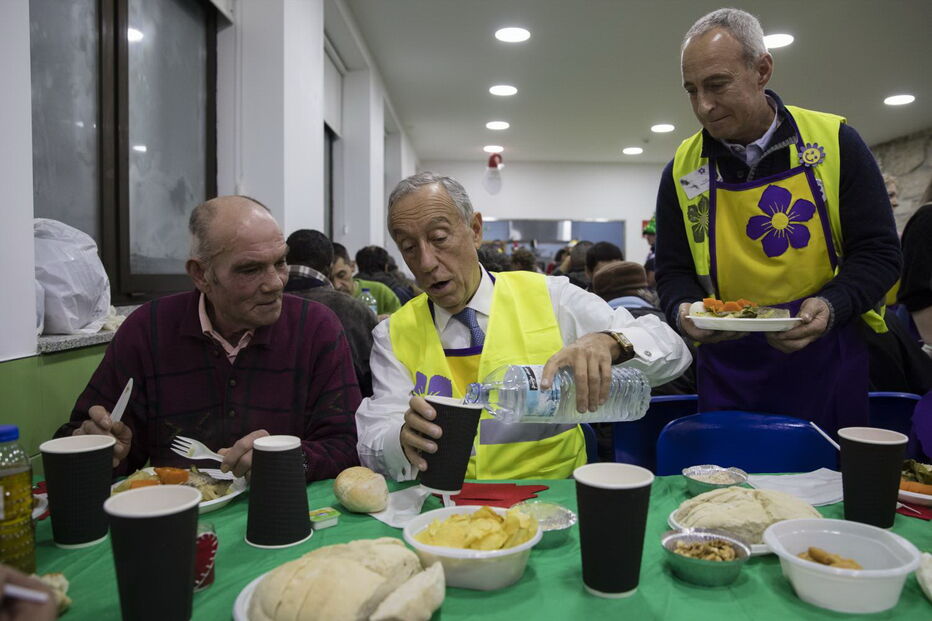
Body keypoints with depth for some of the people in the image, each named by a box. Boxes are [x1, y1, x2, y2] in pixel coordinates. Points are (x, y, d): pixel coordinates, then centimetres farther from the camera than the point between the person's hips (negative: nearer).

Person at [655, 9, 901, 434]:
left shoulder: (835, 142, -4)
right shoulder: (682, 168, -1)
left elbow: (878, 252, -2)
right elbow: (673, 272, 4)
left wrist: (832, 306, -20)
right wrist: (683, 310, -17)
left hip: (827, 362, 0)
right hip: (729, 372, 0)